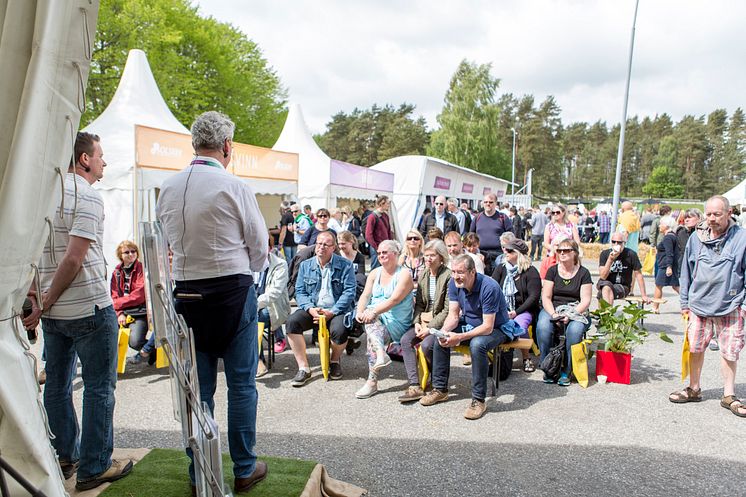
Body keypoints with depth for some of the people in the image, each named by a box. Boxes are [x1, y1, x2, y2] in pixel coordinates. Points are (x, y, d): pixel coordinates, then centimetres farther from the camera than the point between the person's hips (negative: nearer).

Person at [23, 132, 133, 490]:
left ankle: (63, 458, 30)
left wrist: (35, 297, 6)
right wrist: (44, 304, -11)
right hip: (89, 307, -8)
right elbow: (74, 258, -21)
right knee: (99, 387, 2)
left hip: (52, 310, 8)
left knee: (58, 385, 16)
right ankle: (94, 468, 10)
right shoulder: (88, 195, -13)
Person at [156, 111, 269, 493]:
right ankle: (244, 469, 20)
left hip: (184, 290, 5)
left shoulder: (168, 188, 4)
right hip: (232, 290, -5)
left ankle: (199, 474, 25)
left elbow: (168, 241, 12)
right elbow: (260, 246, -4)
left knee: (197, 386, 14)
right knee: (241, 384, 8)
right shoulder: (234, 187, -12)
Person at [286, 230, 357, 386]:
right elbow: (300, 291, 6)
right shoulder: (305, 265, 12)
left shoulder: (345, 265, 2)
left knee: (339, 330, -34)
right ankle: (303, 368, -16)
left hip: (336, 311, -3)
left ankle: (334, 361, 2)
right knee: (292, 321, -25)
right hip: (312, 310, 3)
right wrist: (311, 309, -14)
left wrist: (332, 312, -17)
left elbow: (349, 292, -6)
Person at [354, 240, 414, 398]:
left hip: (396, 322, -4)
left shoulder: (404, 274, -4)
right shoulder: (375, 273, 16)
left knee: (371, 328, -30)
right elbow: (365, 296, 7)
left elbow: (394, 300, -17)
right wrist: (360, 312, -14)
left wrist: (374, 311, -28)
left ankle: (372, 381, -29)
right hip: (375, 317, 5)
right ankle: (381, 354, -49)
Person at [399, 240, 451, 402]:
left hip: (441, 323, -7)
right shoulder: (423, 275, 10)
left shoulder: (448, 276, -13)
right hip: (424, 321, 7)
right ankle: (414, 386, -15)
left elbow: (447, 310, -15)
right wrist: (417, 322, -5)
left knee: (426, 344, -28)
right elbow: (418, 303, 12)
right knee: (405, 340, -15)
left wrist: (431, 327, -19)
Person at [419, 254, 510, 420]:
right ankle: (440, 389, 2)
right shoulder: (454, 283, -10)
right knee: (439, 339, -11)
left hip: (495, 329, -7)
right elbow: (453, 315, -6)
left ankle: (478, 399, -24)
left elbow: (488, 327, -31)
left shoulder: (489, 287, -30)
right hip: (469, 324, 7)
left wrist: (460, 337, -39)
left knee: (477, 344, -36)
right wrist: (444, 331, -27)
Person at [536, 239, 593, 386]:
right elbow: (546, 297, 3)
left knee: (575, 330, -34)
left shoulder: (583, 273, 5)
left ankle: (566, 371, -20)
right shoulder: (552, 270, 9)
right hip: (552, 309, 1)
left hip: (576, 312, -1)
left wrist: (570, 315, -19)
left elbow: (585, 301, -3)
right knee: (543, 327, -31)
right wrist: (553, 314, -15)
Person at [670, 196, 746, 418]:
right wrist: (685, 303, 10)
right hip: (699, 305, 2)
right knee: (695, 348, 9)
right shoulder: (696, 238, 2)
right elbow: (687, 272, 9)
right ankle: (694, 389, 26)